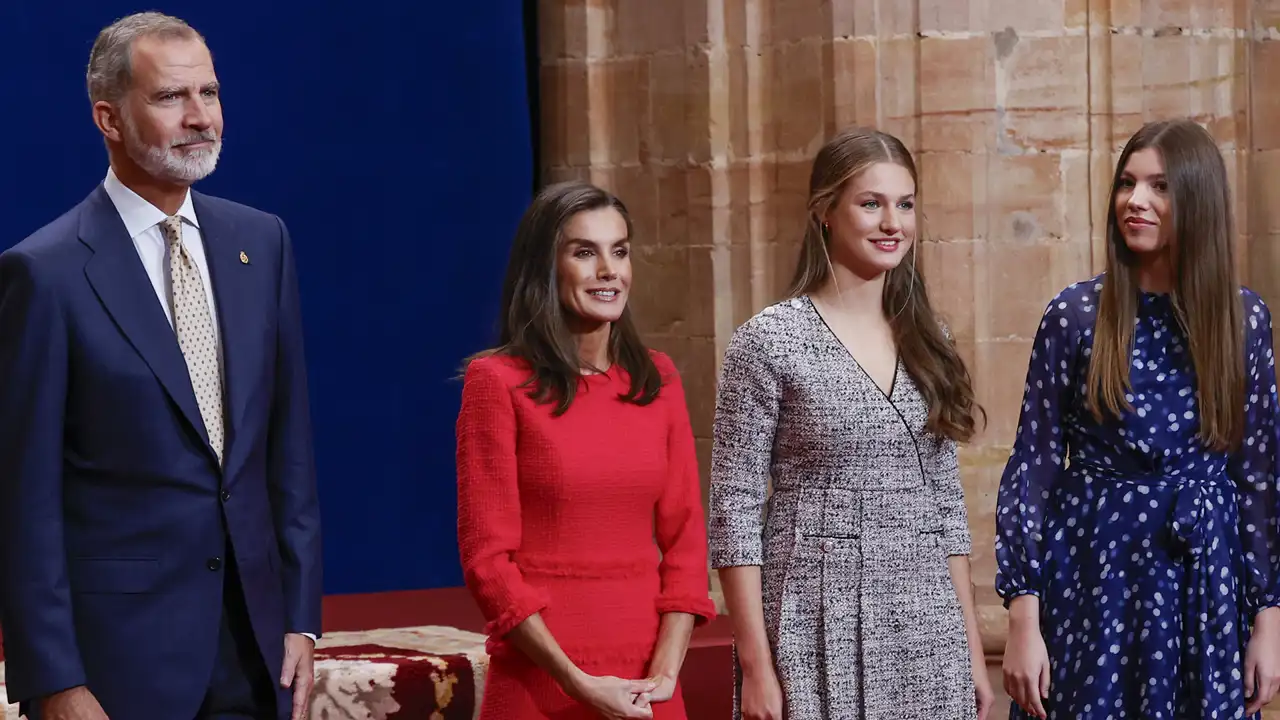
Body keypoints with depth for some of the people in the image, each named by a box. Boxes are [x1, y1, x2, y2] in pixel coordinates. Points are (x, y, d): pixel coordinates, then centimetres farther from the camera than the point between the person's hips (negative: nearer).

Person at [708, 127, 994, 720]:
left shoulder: (927, 341, 9)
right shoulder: (770, 341, -7)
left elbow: (947, 504, 13)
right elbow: (736, 510, -8)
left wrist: (971, 646, 10)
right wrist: (756, 665, -13)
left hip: (930, 638, 5)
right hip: (820, 634, -5)